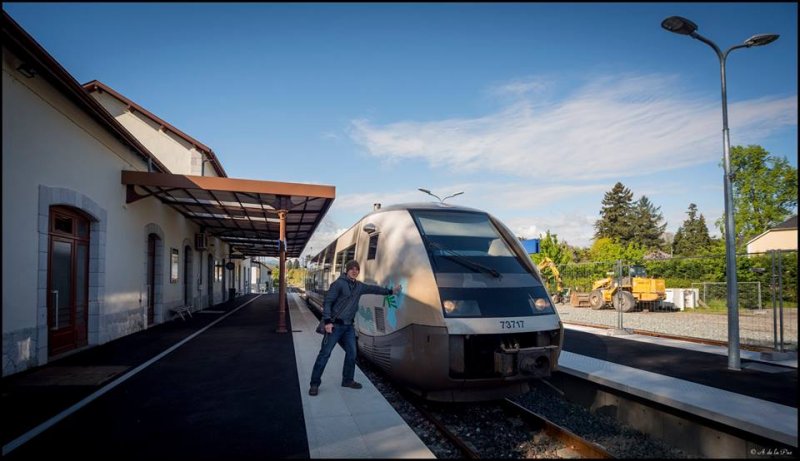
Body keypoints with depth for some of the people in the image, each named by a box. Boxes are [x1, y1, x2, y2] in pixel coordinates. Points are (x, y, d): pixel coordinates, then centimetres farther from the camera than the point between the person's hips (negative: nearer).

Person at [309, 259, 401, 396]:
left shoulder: (359, 286, 10)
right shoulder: (339, 283, -12)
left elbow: (373, 289, 24)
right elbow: (328, 302, -15)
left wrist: (390, 291, 31)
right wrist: (327, 321, -21)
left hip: (348, 326, 7)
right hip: (335, 325, -7)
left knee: (351, 353, 10)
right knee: (325, 353, -4)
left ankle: (348, 380, 26)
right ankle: (315, 384, 4)